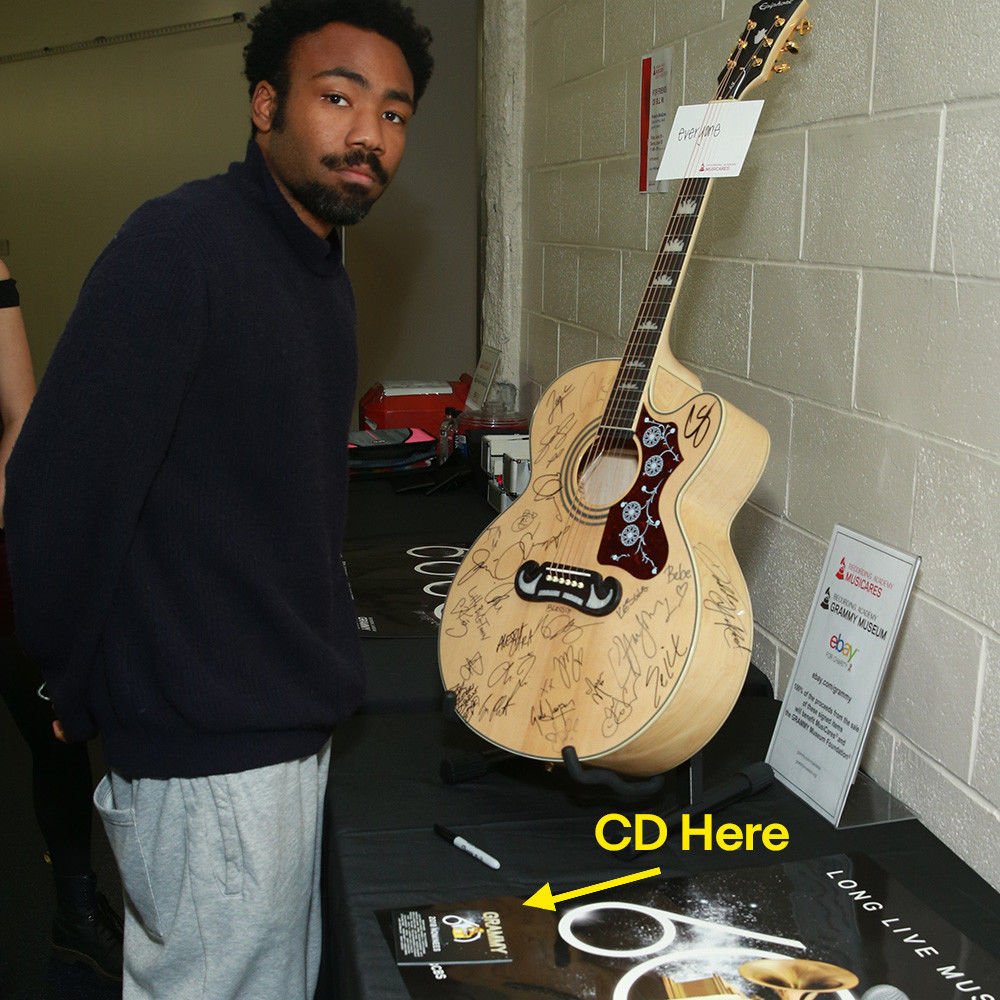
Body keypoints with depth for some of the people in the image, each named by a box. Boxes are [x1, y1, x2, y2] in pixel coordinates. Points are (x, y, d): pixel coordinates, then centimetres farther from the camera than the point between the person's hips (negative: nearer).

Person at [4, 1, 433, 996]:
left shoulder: (323, 274, 10)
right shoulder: (181, 244, -19)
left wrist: (321, 650, 15)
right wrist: (83, 700, -10)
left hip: (288, 720, 9)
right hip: (209, 753, -8)